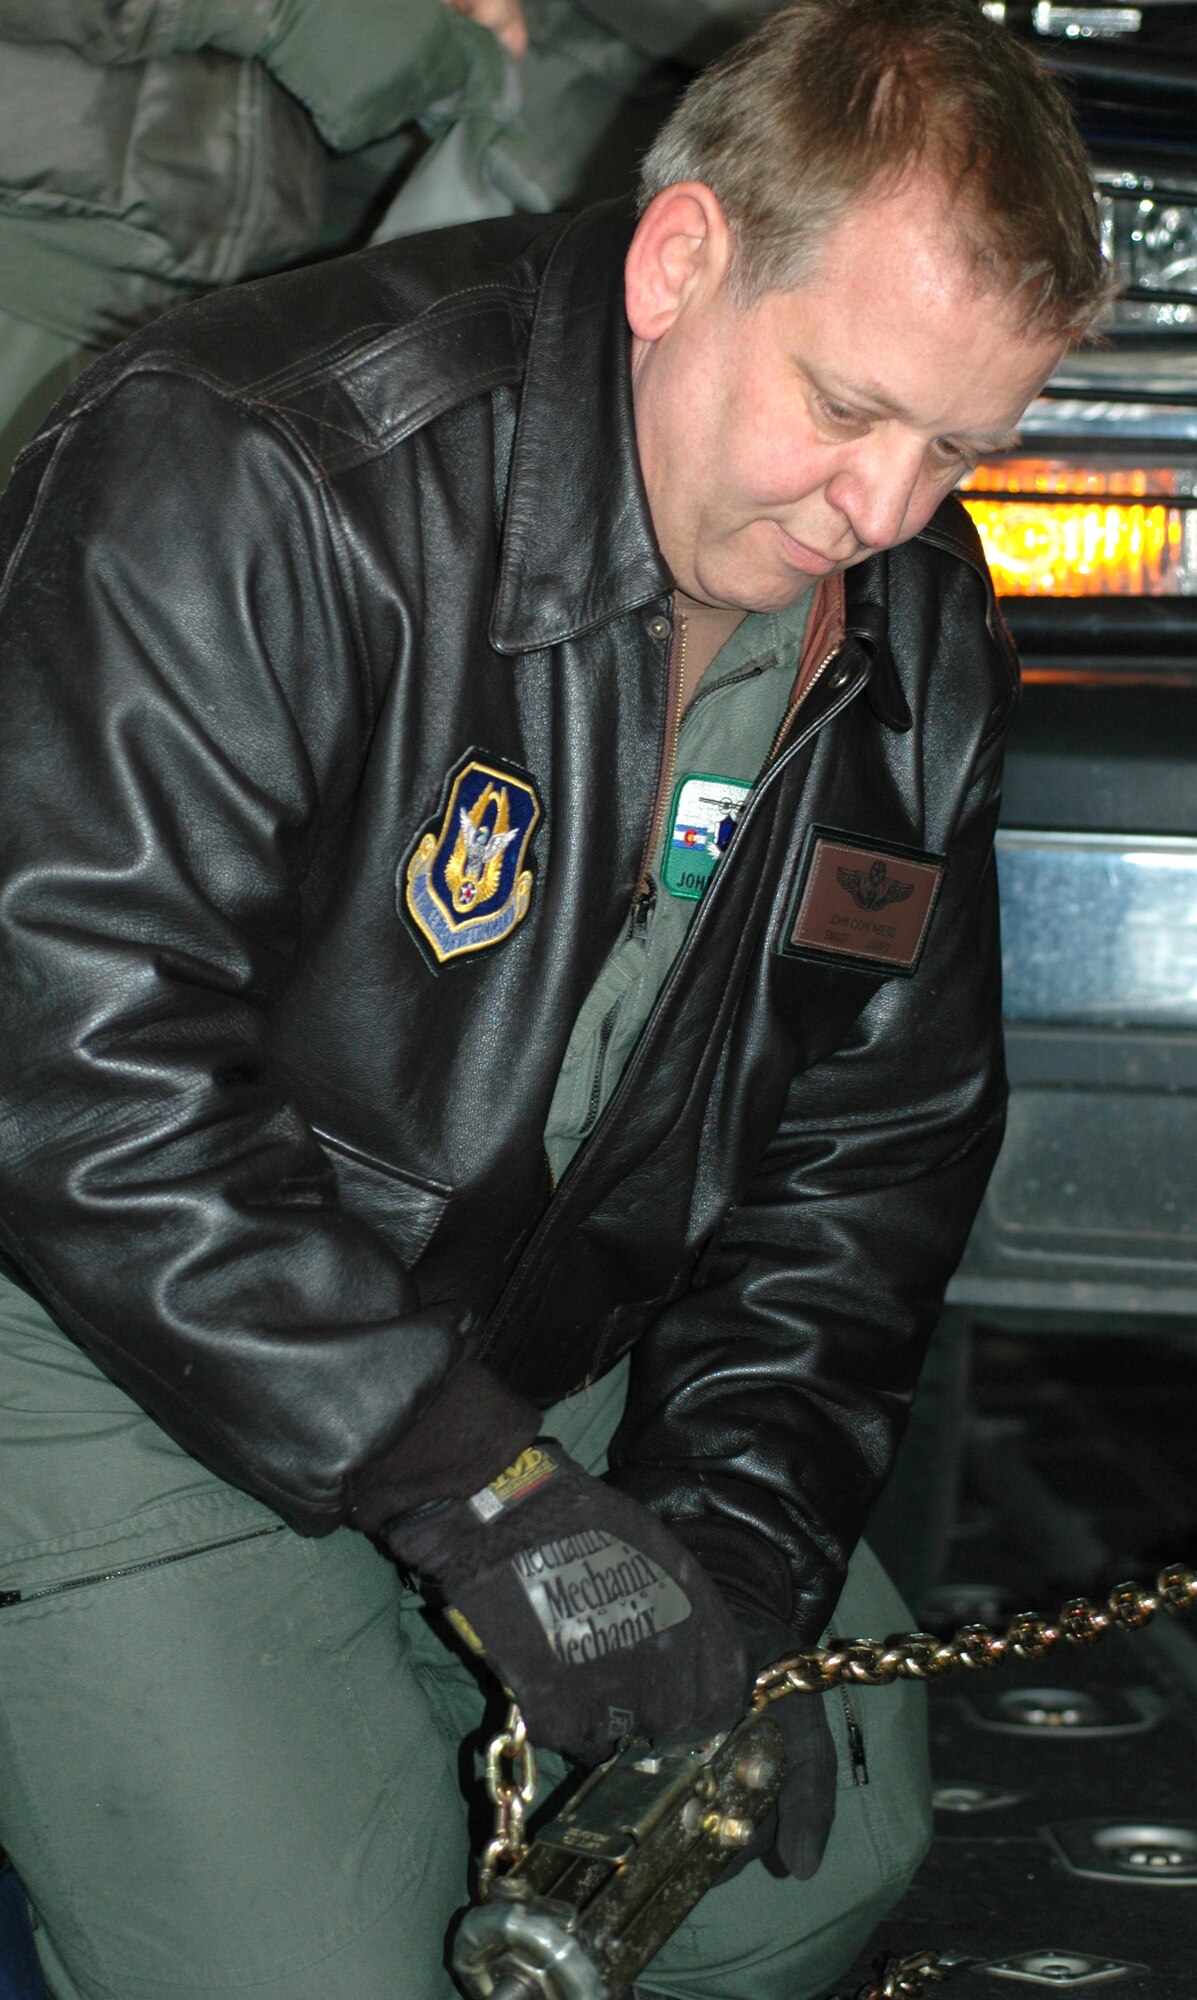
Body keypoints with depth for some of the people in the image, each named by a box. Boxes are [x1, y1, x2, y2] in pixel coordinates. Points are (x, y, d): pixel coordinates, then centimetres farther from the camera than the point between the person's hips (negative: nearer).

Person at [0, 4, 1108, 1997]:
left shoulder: (918, 639, -3)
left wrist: (745, 1510, -9)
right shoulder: (243, 474, -27)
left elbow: (879, 1127, 6)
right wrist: (482, 1496, -31)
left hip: (566, 1363, 7)